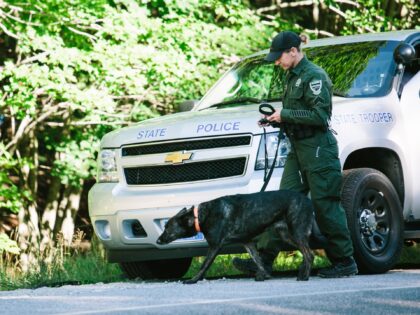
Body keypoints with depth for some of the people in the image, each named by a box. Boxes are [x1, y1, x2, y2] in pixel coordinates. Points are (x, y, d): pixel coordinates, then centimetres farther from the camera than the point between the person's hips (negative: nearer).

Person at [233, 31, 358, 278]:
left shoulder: (314, 76, -12)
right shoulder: (293, 76, 17)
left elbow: (320, 115, -19)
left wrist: (286, 115, -15)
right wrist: (276, 117, 7)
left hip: (318, 148, -9)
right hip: (298, 149, 9)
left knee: (326, 206, -5)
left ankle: (345, 262, 4)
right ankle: (264, 259, -3)